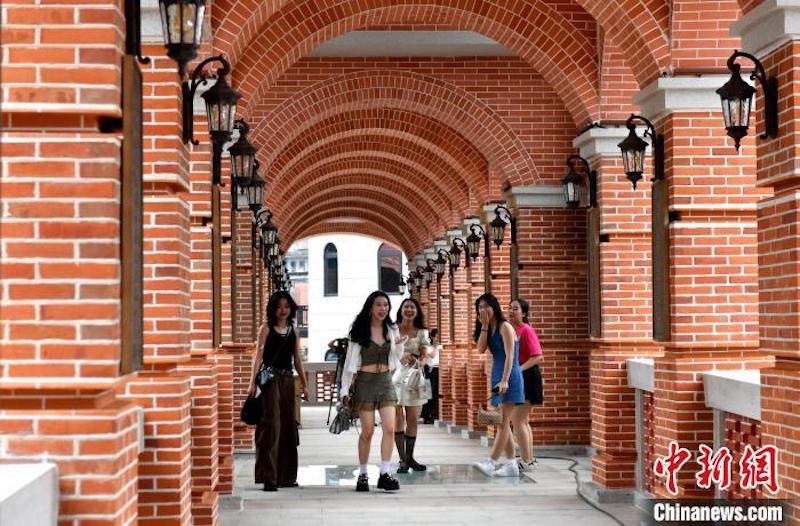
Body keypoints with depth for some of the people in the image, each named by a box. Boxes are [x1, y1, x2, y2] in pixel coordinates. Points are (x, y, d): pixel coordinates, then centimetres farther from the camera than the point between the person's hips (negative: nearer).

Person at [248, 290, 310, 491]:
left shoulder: (293, 330, 14)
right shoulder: (266, 328, 0)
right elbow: (258, 356, -6)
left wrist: (304, 384, 14)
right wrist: (253, 382, -15)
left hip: (288, 380, 6)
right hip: (270, 379, -6)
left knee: (288, 426, 9)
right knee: (271, 426, -10)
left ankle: (286, 475, 19)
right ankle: (269, 477, -10)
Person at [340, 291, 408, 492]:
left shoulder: (391, 330, 7)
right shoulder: (359, 332, -3)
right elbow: (350, 362, 0)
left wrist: (400, 346, -5)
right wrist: (344, 389, -3)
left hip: (385, 381, 3)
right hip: (365, 382, -3)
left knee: (390, 428, -9)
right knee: (367, 431, 0)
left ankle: (384, 474, -7)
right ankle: (362, 474, 13)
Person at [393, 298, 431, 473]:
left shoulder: (422, 332, 10)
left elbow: (424, 355, 3)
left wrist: (417, 361, -18)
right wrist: (401, 357, -19)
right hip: (395, 376, -3)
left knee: (413, 420, 5)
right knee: (398, 420, -4)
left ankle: (410, 457, 17)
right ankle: (403, 460, -1)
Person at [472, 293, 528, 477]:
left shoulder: (504, 327, -9)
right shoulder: (489, 329, 14)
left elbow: (509, 356, -16)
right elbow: (481, 349, 1)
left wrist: (505, 380, -24)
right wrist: (484, 326, -3)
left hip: (509, 377, -9)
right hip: (497, 377, 9)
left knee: (503, 422, -11)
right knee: (503, 423, 7)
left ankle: (490, 462, -17)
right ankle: (511, 463, 10)